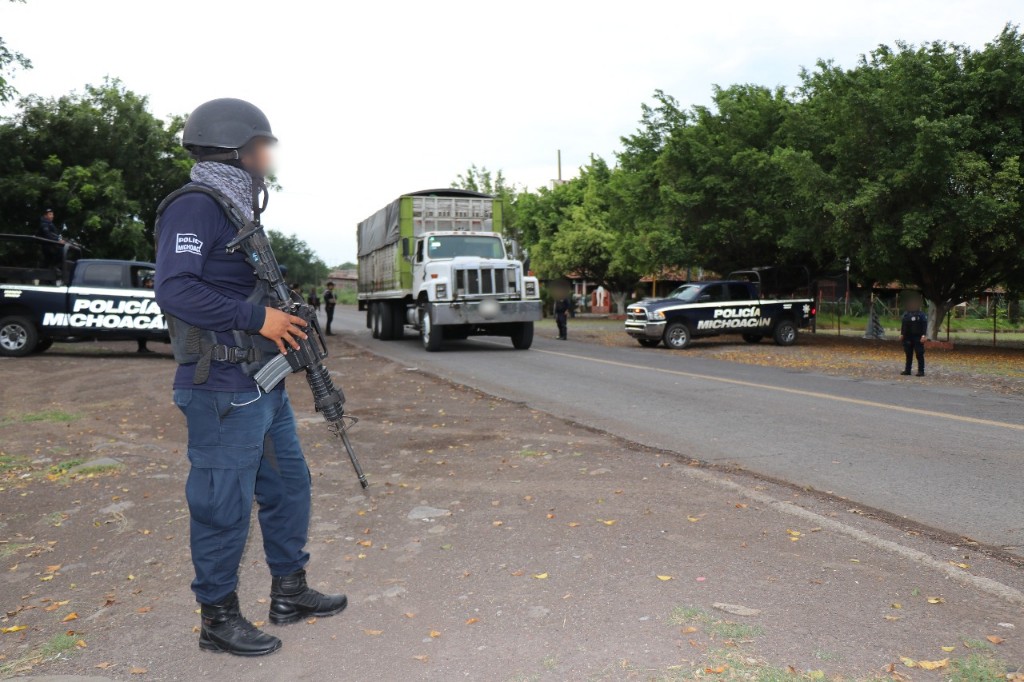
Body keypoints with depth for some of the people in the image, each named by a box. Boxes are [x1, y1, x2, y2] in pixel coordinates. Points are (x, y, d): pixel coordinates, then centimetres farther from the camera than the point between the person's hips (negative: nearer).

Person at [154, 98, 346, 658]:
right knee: (223, 505, 3)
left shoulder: (240, 213, 17)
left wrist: (288, 319, 11)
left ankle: (290, 592, 32)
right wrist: (258, 317, -21)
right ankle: (218, 620, 20)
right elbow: (175, 290, -24)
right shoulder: (195, 209, -13)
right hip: (223, 391, -10)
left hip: (265, 386, 10)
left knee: (289, 486, 17)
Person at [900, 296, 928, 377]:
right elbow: (903, 325, 17)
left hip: (918, 338, -5)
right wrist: (902, 334, 12)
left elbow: (925, 326, -7)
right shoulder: (906, 314, 10)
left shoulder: (922, 315, -3)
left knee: (919, 355, -4)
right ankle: (907, 370, 15)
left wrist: (924, 335, -16)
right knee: (908, 354, 10)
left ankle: (921, 371, 0)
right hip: (908, 338, 5)